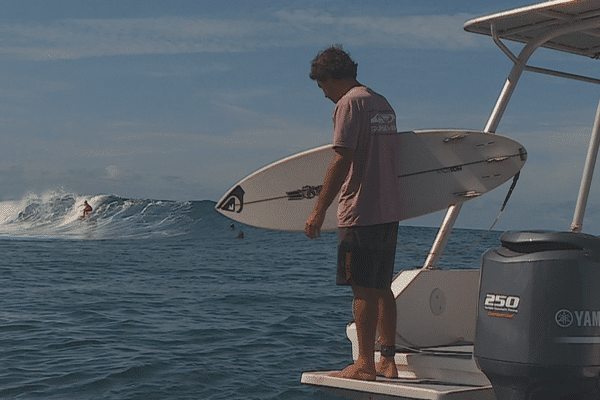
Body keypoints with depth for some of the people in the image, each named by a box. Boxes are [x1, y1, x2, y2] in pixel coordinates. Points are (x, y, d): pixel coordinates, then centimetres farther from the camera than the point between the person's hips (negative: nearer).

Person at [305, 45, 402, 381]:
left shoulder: (349, 104, -9)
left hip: (361, 213, -8)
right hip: (389, 212, 8)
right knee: (382, 289, 12)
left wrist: (319, 210, -15)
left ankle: (365, 365, 0)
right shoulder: (383, 103, 17)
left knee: (364, 290, -4)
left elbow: (342, 161, -18)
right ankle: (387, 362, 15)